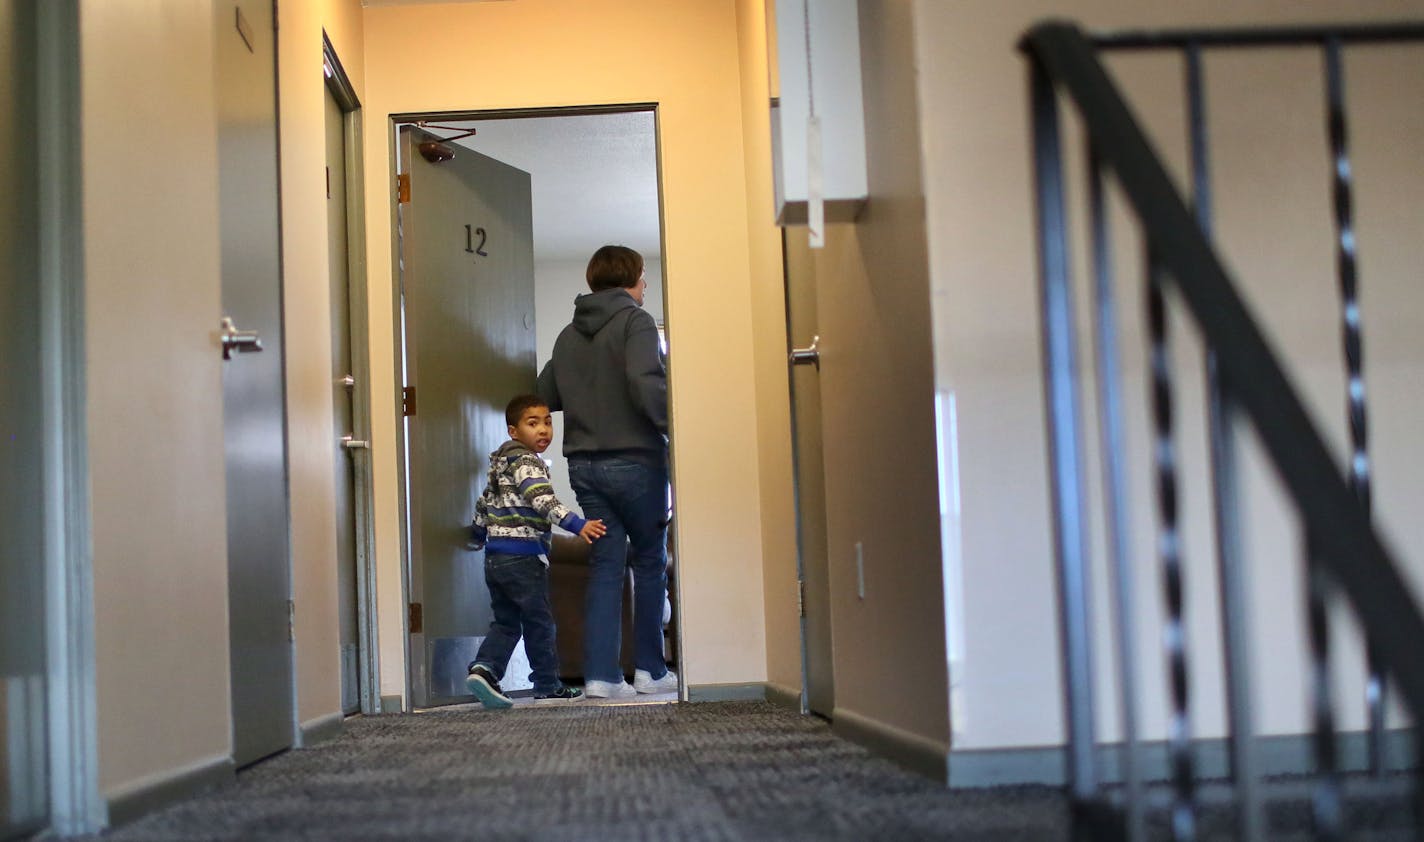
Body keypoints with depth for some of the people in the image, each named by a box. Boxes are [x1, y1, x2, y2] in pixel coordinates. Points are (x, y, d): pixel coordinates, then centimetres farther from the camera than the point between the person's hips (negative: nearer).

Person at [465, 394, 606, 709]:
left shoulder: (500, 463, 17)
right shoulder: (526, 461, -11)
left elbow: (484, 503, 27)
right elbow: (544, 501, -26)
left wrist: (477, 535, 42)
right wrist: (578, 525, -33)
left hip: (494, 558, 8)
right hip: (523, 556, -8)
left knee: (505, 622, 13)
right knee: (539, 622, 3)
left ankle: (484, 668, -7)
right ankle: (547, 685, 11)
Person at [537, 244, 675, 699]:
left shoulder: (568, 335, 13)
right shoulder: (635, 322, -7)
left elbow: (545, 395, 12)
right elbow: (647, 384, -22)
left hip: (584, 463, 5)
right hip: (634, 459, -5)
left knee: (605, 565, 6)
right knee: (650, 563, 8)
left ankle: (600, 675, -1)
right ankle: (650, 670, 12)